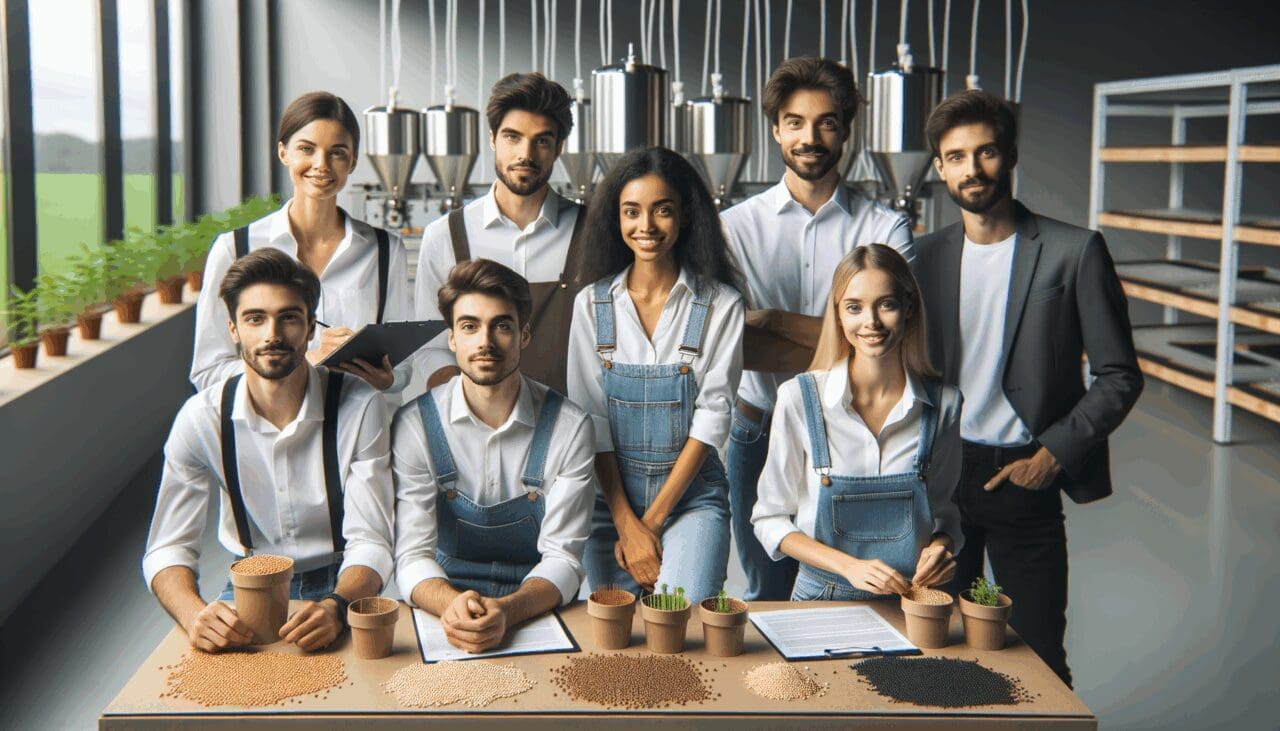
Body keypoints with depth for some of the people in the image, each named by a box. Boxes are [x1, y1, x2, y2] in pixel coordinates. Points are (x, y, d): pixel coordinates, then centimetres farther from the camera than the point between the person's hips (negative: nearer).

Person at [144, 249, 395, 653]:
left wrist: (334, 607, -37)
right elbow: (168, 547, -9)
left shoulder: (359, 407, -14)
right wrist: (194, 614, -31)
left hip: (342, 590, -2)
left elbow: (370, 543, -16)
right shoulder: (200, 418, -8)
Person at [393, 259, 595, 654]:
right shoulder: (414, 425, -5)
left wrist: (508, 610, -28)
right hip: (444, 604, 0)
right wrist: (452, 605, -31)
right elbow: (413, 555, -9)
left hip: (536, 608, 0)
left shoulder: (569, 427, -6)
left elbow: (562, 558, -8)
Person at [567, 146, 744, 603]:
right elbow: (591, 420, -2)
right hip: (611, 497, 2)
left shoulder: (720, 305, -3)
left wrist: (653, 520, -11)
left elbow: (712, 416, -6)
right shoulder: (592, 304, 2)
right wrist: (627, 525, -10)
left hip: (690, 497, -2)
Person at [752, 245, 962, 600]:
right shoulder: (800, 398, -5)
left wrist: (941, 546, -6)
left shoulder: (943, 403, 1)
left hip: (910, 600, 2)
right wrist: (849, 565, -12)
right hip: (822, 598, -1)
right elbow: (770, 519, 0)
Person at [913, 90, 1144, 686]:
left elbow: (1119, 378, -3)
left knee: (1038, 655, 1)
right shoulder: (926, 256, 8)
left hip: (1025, 480, -3)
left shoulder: (1074, 251, -4)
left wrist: (1053, 456, -10)